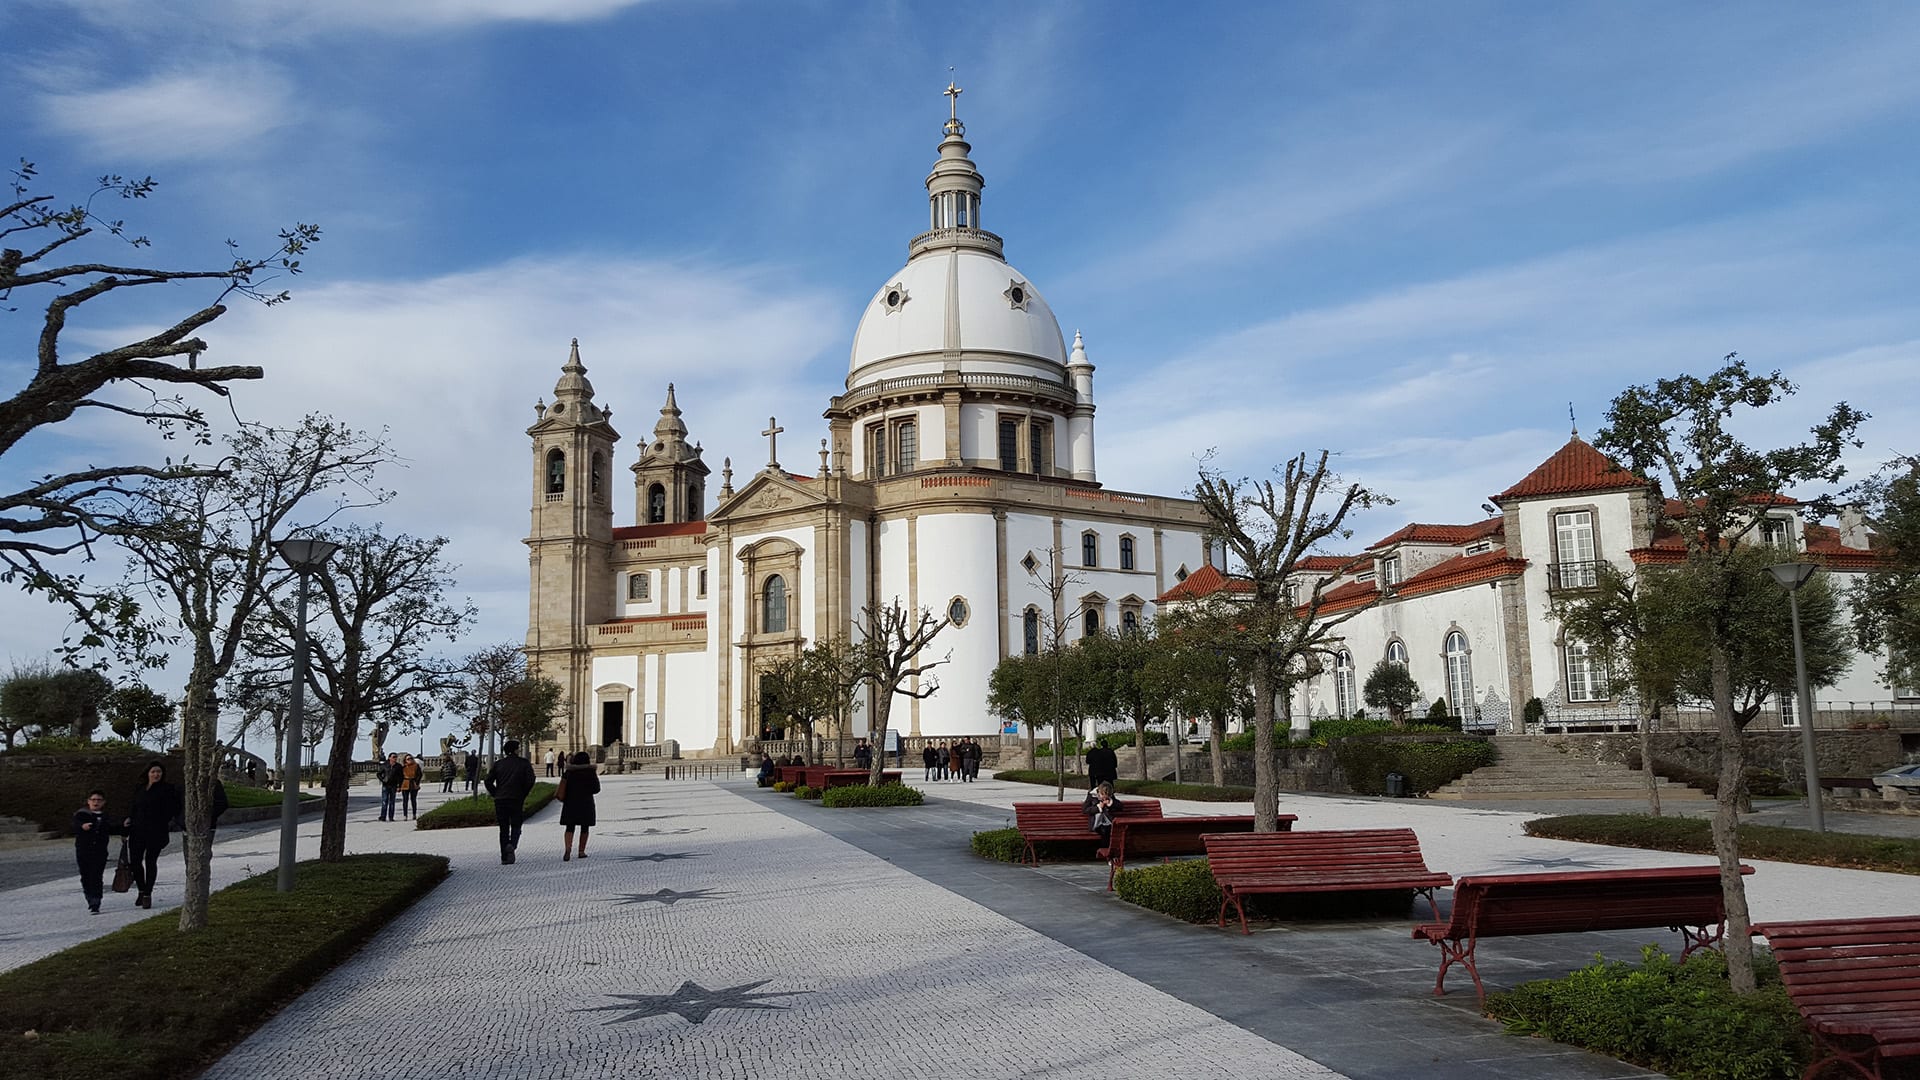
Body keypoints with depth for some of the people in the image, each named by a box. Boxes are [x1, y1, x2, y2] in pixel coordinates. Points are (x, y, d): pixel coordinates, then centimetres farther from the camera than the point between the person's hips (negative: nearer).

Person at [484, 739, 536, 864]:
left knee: (504, 829, 10)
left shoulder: (498, 764, 8)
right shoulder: (524, 764, 1)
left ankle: (504, 857, 7)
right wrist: (523, 794, 2)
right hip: (517, 801, -2)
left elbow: (488, 781, 0)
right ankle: (512, 845, -20)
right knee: (516, 826, 10)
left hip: (500, 801, 2)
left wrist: (496, 794, 8)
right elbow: (530, 781, -11)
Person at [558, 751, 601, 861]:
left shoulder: (569, 772, -3)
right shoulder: (590, 773, -7)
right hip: (586, 802, -1)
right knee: (584, 828, 13)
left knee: (570, 827, 4)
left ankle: (568, 848, -19)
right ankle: (581, 851, 15)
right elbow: (596, 789, -2)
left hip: (571, 803, 1)